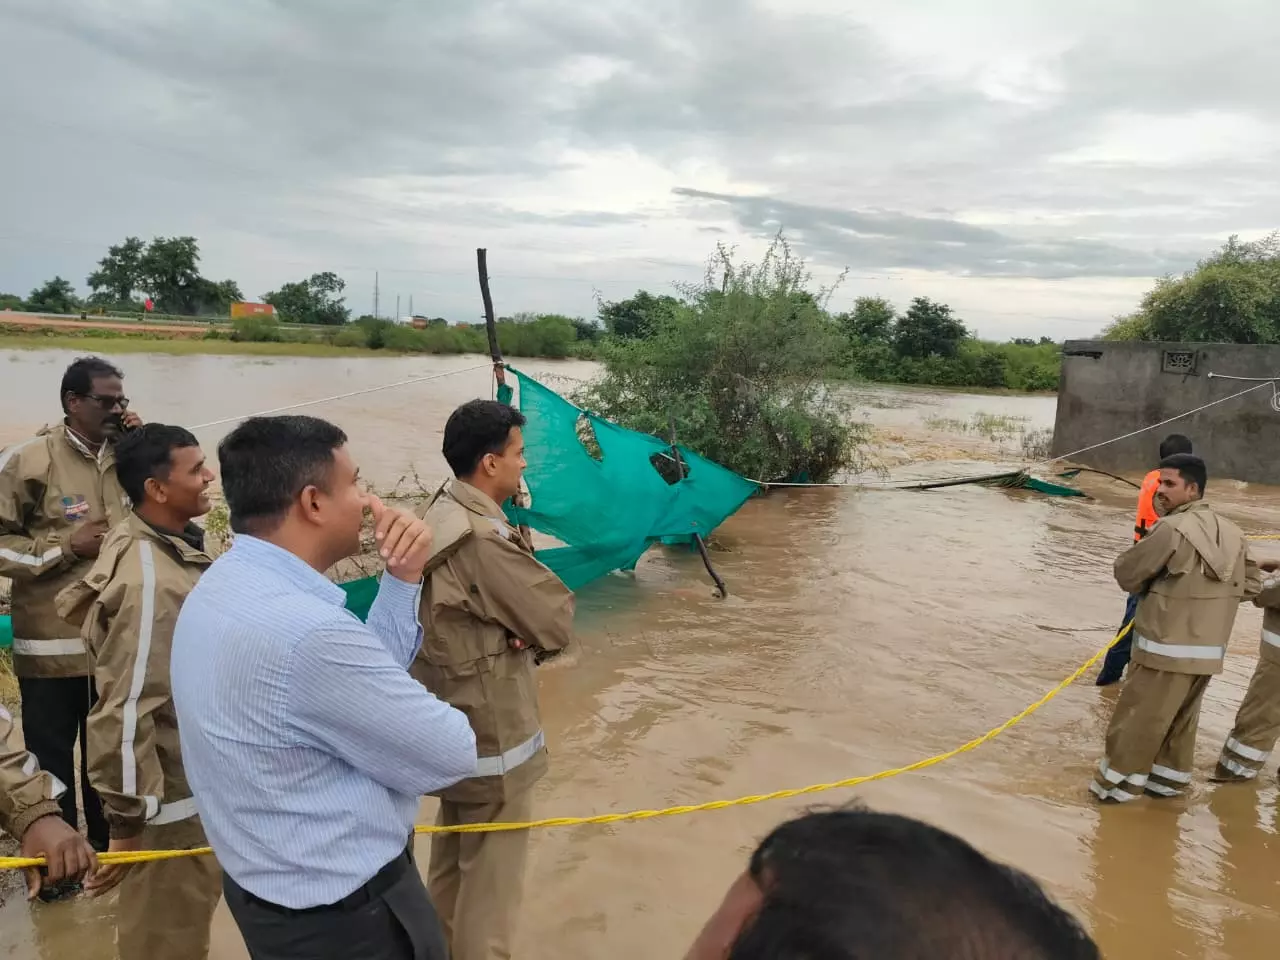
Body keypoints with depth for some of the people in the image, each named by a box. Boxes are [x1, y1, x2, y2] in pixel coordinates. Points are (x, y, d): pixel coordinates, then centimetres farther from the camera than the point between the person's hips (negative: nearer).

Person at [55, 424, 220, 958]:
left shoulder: (170, 544, -1)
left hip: (194, 781, 9)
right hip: (170, 797, -9)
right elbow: (125, 711, -30)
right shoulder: (151, 584, -30)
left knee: (189, 912, 28)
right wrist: (127, 819, -21)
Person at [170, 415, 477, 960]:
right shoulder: (309, 631, -33)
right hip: (342, 911, -9)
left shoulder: (221, 586, -1)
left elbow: (363, 678, 5)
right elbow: (450, 754, -22)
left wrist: (402, 582, -6)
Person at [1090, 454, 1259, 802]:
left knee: (1137, 719, 5)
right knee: (1181, 717, 21)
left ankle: (1118, 783, 15)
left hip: (1167, 646, -7)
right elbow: (1250, 585, 14)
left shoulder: (1172, 529, -18)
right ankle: (1168, 779, 33)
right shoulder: (1231, 533, 5)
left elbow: (1127, 573, -11)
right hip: (1209, 649, 7)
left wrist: (1154, 581, 9)